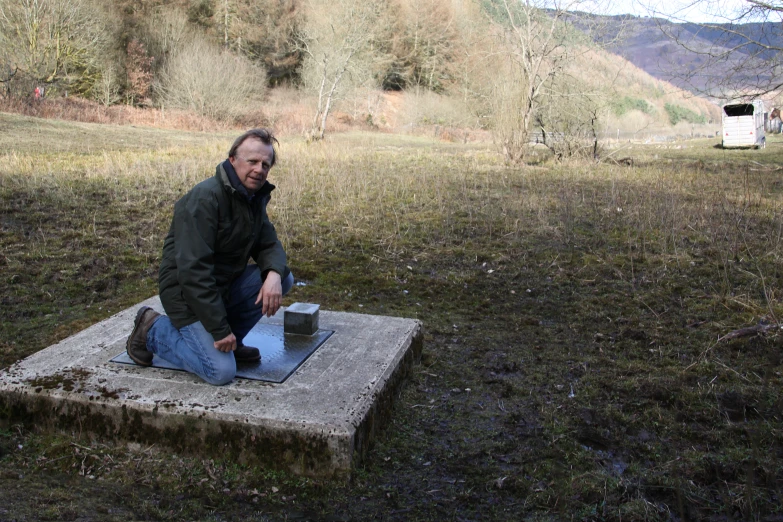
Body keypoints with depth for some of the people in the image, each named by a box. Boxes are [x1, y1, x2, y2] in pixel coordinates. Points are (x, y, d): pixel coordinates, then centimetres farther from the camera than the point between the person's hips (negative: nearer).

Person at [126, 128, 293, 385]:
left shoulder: (254, 197, 3)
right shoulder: (205, 198, -24)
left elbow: (269, 244, 6)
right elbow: (193, 270, -28)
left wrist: (273, 273, -20)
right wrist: (219, 329, -26)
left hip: (226, 284, 8)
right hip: (186, 291, -8)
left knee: (284, 278, -8)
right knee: (221, 371, -19)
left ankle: (231, 341, 6)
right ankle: (152, 329, 4)